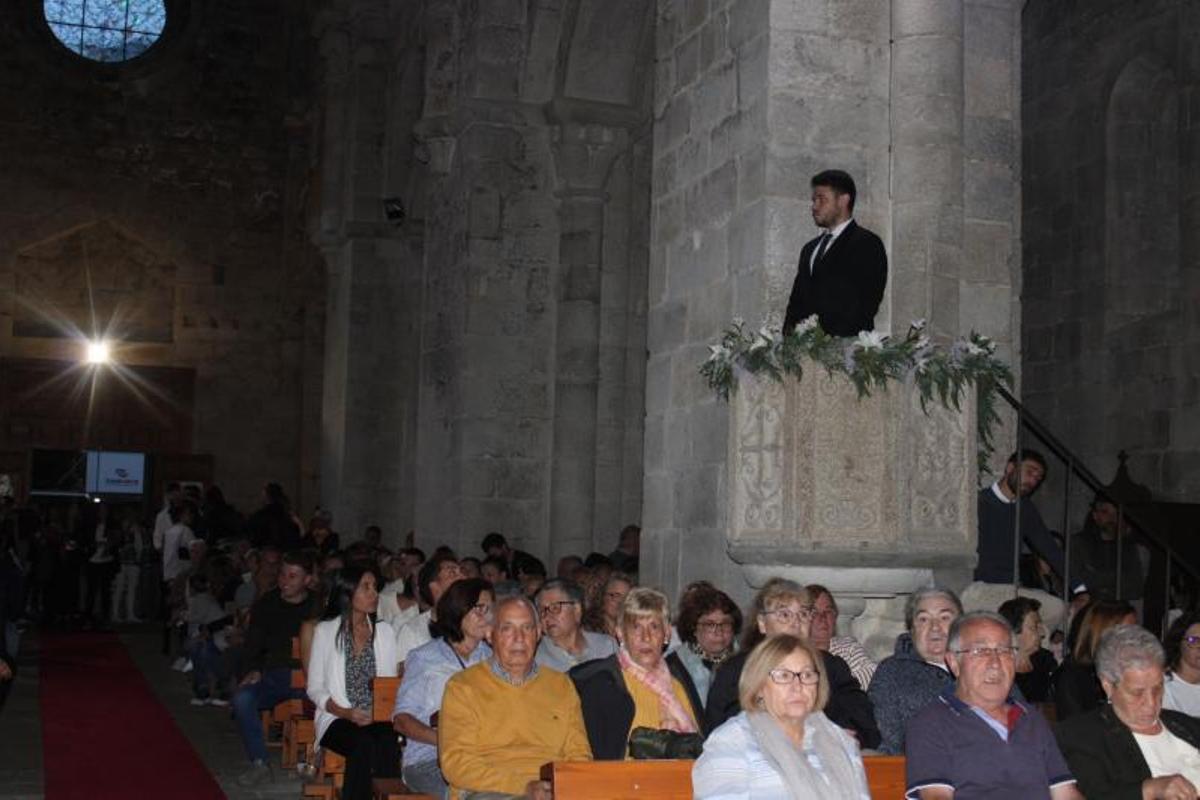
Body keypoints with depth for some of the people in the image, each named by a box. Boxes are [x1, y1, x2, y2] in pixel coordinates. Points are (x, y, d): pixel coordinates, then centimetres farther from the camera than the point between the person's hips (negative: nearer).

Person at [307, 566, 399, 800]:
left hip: (377, 718, 2)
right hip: (337, 718, -2)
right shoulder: (326, 631, 5)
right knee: (363, 744, -34)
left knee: (388, 742, -33)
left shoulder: (384, 631, 14)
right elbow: (315, 689, 3)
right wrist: (345, 713, -13)